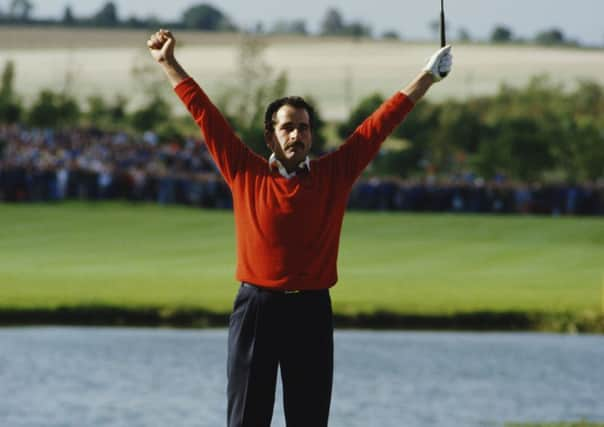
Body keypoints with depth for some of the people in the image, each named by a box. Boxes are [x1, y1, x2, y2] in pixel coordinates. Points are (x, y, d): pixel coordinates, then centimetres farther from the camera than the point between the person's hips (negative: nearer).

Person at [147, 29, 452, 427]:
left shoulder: (334, 174, 6)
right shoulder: (246, 174, 4)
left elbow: (382, 123, 8)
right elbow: (205, 114, 6)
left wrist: (429, 76, 10)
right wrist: (169, 63, 7)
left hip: (312, 311, 1)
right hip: (256, 308, -1)